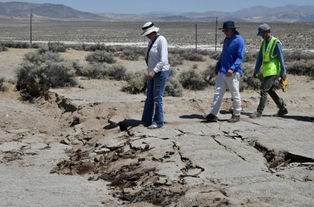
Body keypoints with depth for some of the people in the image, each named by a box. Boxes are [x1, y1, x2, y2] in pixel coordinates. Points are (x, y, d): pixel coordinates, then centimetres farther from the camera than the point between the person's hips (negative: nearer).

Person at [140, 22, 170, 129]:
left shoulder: (161, 40, -18)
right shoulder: (151, 41, 11)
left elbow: (163, 60, -24)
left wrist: (154, 71, -29)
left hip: (161, 72, -9)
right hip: (153, 72, 9)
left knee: (157, 98, -4)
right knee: (149, 97, 11)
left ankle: (158, 122, 7)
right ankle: (146, 121, 19)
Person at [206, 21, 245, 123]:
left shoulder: (239, 40, -10)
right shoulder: (226, 40, 15)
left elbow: (240, 57, -15)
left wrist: (232, 68, -25)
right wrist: (218, 66, 21)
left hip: (233, 72, -8)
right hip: (222, 71, 8)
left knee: (235, 94, 3)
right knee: (218, 93, 3)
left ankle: (236, 114, 14)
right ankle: (213, 114, 3)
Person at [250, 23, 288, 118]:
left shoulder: (276, 43, -11)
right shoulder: (264, 42, 12)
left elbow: (281, 58, -11)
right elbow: (260, 57, 16)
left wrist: (283, 72, -12)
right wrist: (256, 70, 15)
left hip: (272, 71, -8)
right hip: (266, 71, 8)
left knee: (263, 90, -10)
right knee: (270, 90, 14)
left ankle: (259, 112, -5)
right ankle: (282, 108, 27)